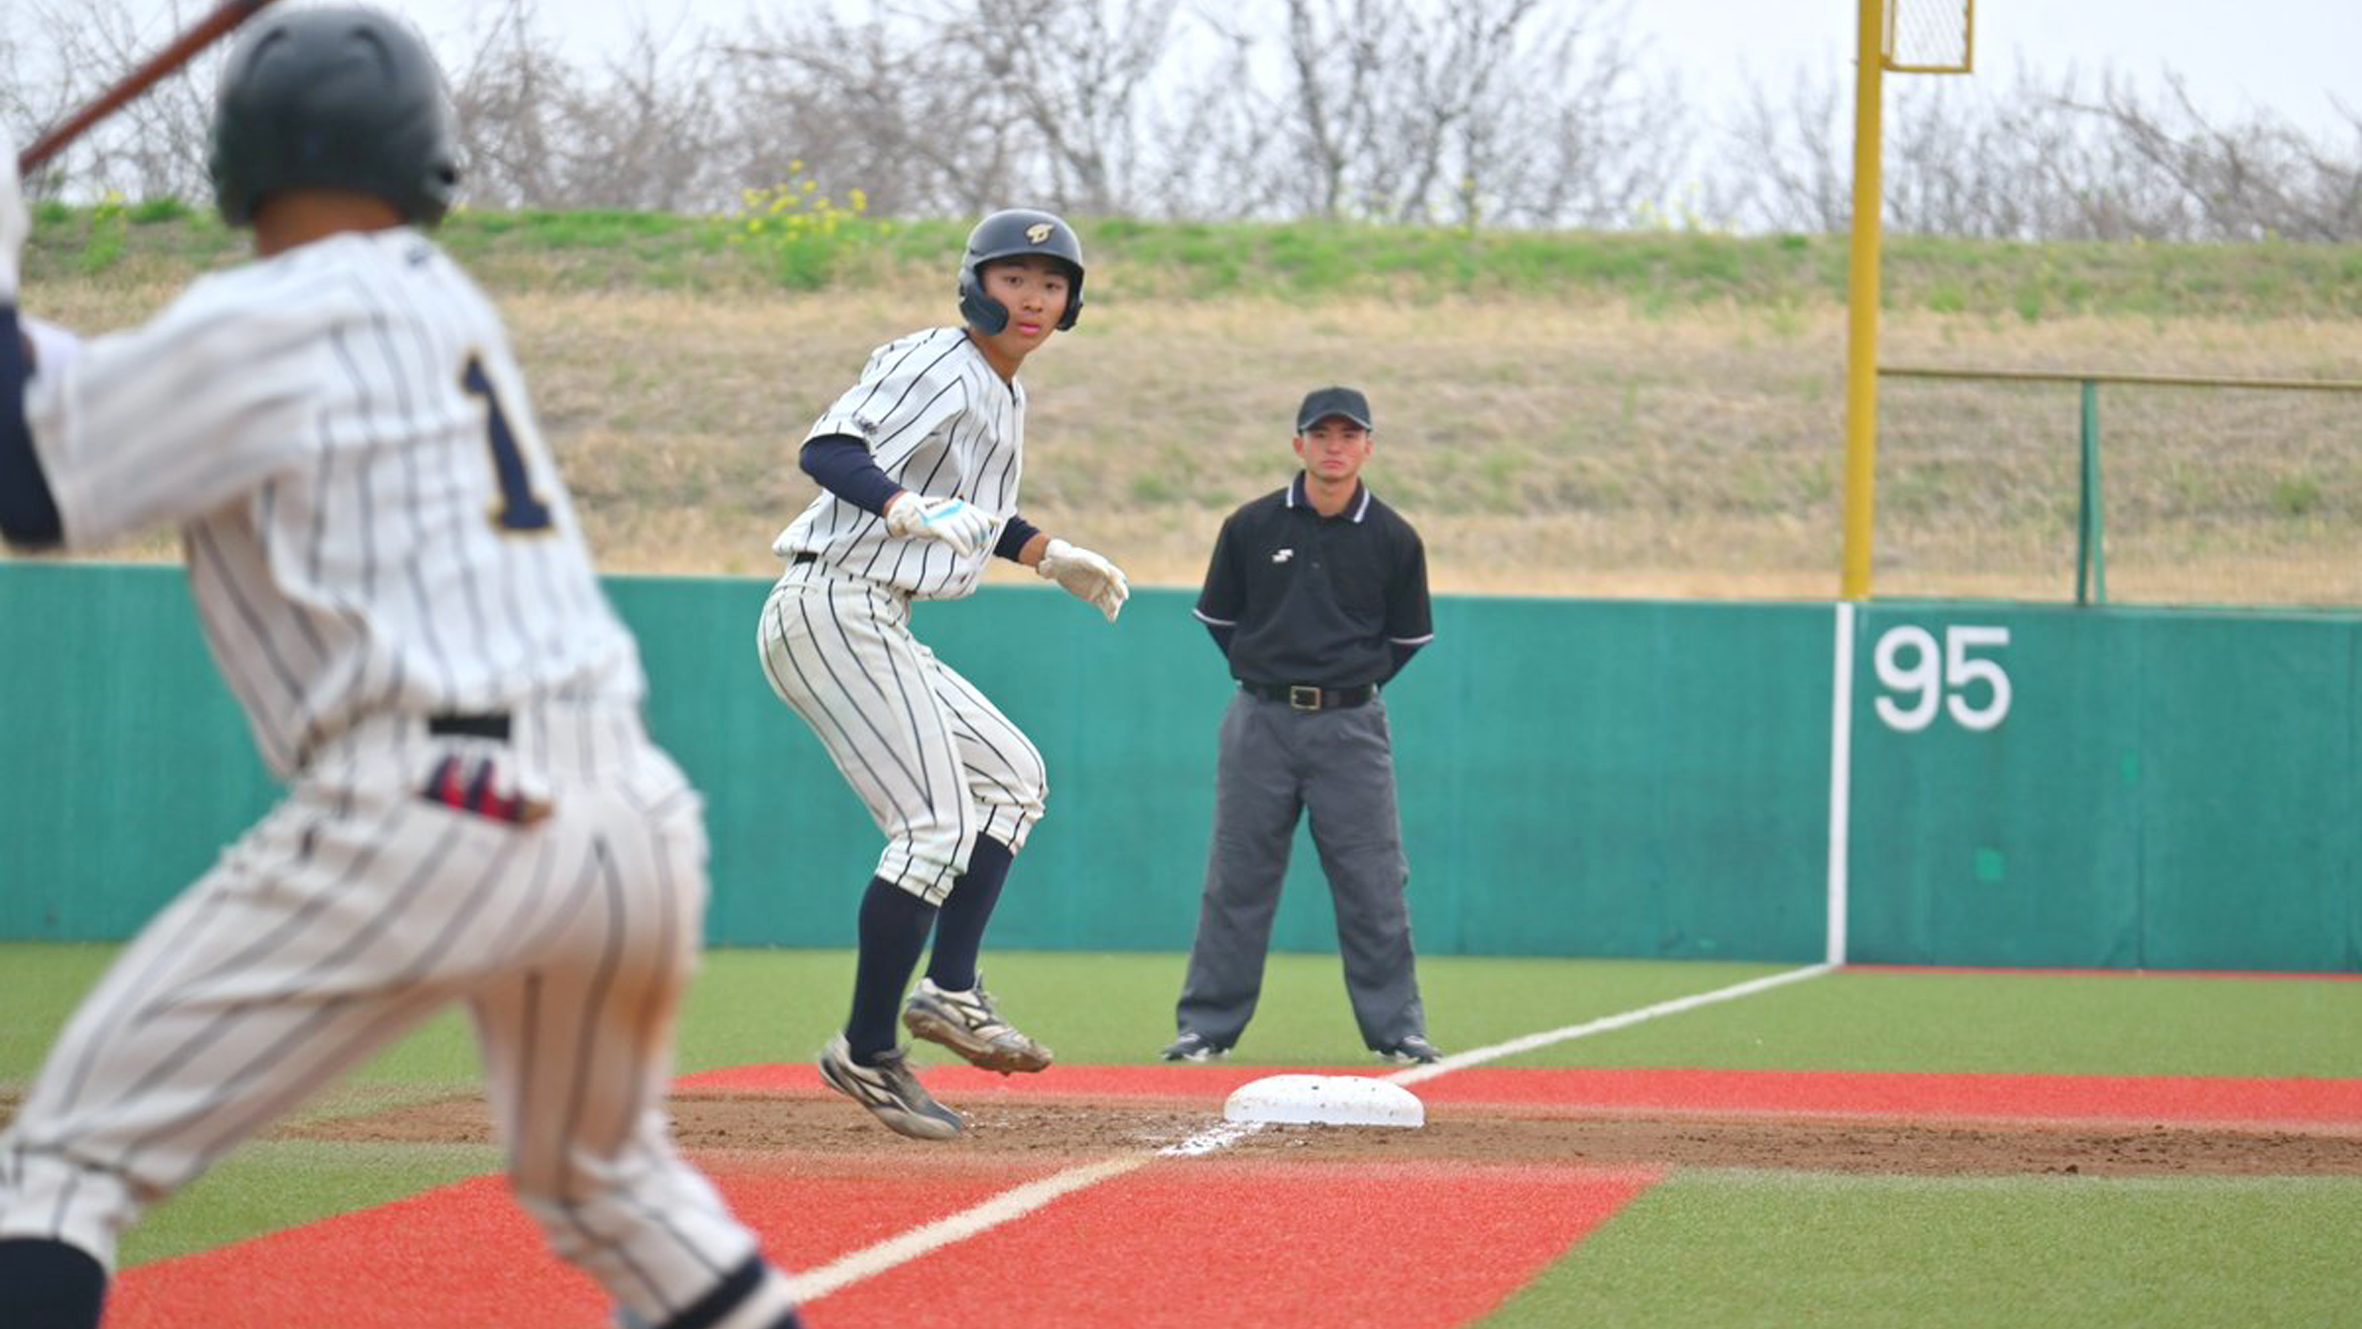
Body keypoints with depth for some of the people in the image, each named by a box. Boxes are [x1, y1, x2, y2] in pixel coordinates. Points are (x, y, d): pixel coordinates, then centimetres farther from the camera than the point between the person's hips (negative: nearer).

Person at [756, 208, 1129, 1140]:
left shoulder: (1001, 394, 17)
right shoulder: (941, 369, -14)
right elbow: (827, 449, -27)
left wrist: (1049, 556, 31)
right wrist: (909, 510, -43)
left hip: (874, 628, 11)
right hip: (834, 611, -11)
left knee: (1009, 775, 17)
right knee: (939, 824, -14)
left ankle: (949, 989, 10)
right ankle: (868, 1054, -9)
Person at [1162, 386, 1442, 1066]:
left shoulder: (1394, 541, 2)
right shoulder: (1251, 527, 1)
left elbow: (1408, 636, 12)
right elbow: (1217, 616, 13)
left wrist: (1350, 686, 6)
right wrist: (1264, 675, 8)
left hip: (1351, 728, 0)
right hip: (1260, 722, 0)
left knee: (1373, 883, -1)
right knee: (1237, 879, 2)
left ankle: (1396, 1028, 7)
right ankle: (1206, 1027, 9)